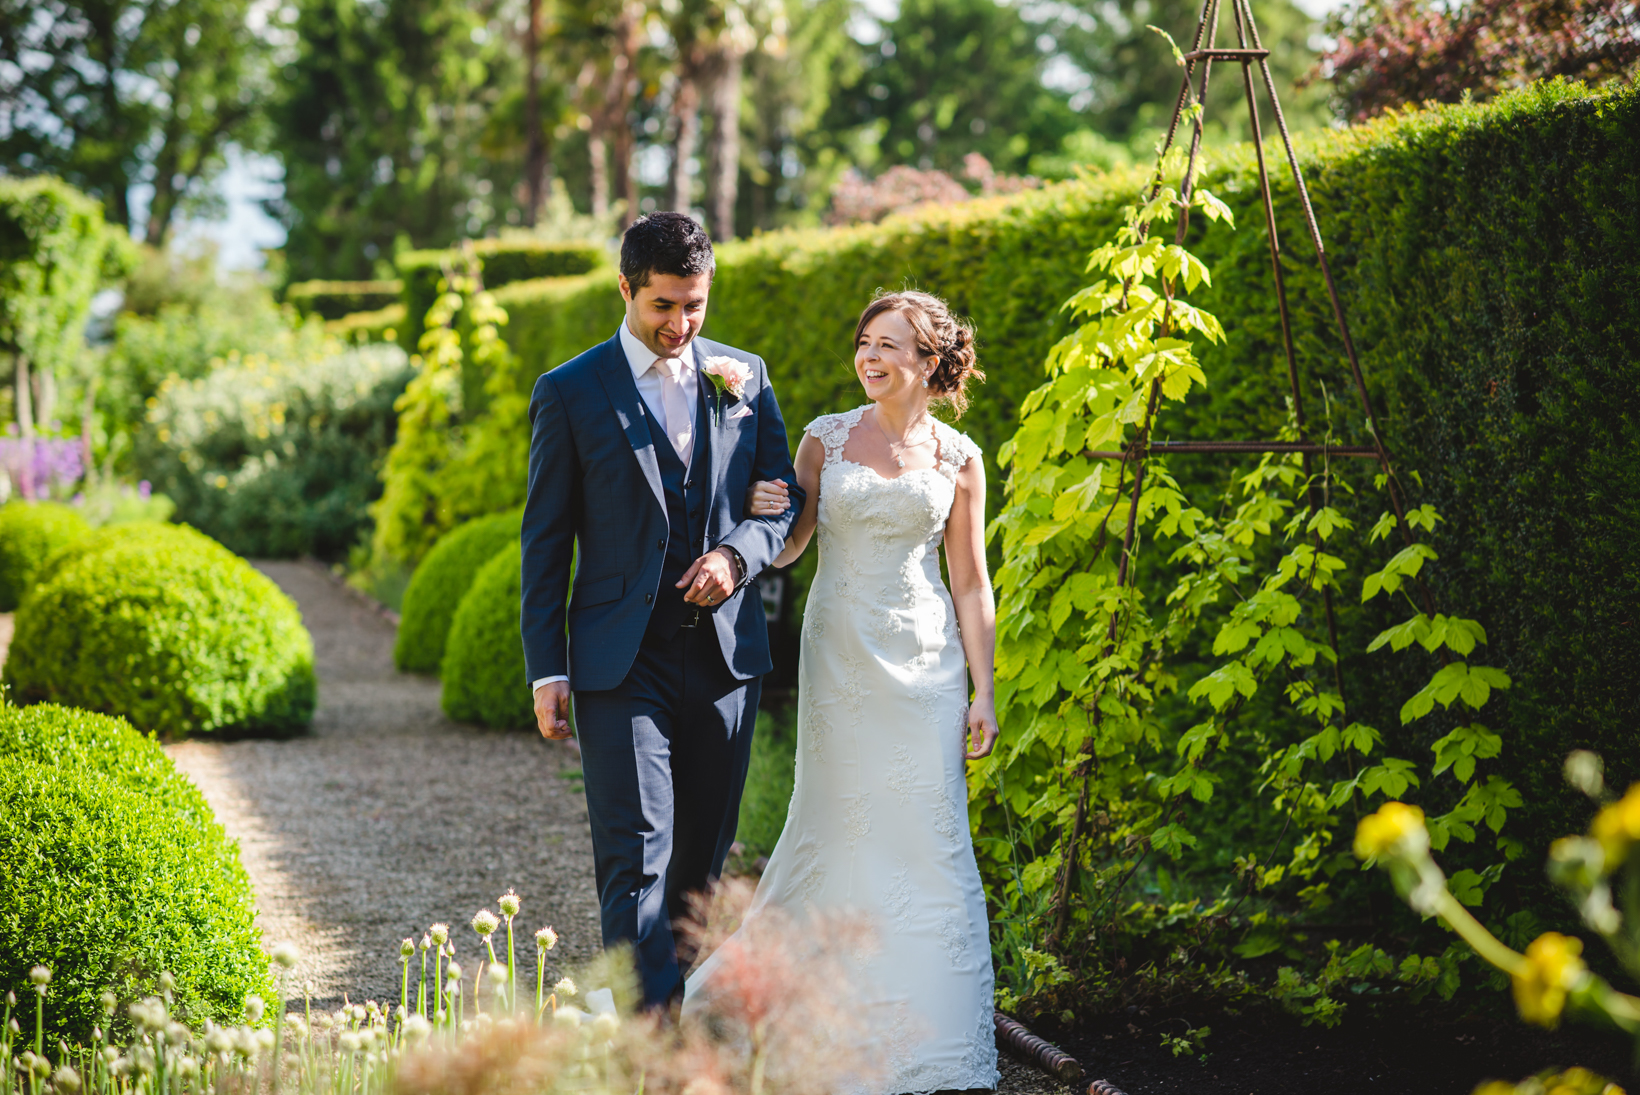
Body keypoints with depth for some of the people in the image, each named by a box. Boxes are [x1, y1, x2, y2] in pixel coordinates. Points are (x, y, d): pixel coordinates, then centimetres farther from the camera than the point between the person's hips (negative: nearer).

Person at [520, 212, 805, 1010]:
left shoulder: (744, 376, 8)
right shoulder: (570, 392, -1)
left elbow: (784, 501, 13)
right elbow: (545, 540, 0)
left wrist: (739, 553, -9)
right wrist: (547, 671, -5)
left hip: (724, 652, 4)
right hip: (622, 661, -4)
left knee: (702, 855, 11)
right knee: (636, 855, -10)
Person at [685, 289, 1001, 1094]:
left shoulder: (958, 459, 3)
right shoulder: (826, 439, 3)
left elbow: (970, 584, 5)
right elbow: (784, 548, 6)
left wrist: (983, 692, 1)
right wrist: (760, 514, -16)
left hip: (924, 663, 0)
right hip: (839, 657, 0)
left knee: (930, 841, -2)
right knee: (833, 829, 2)